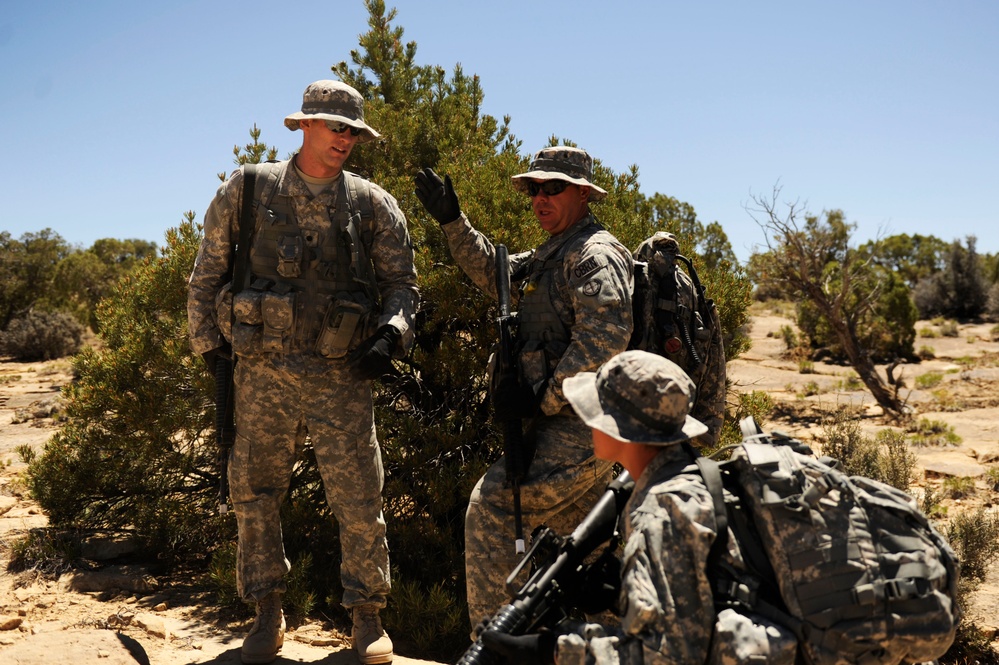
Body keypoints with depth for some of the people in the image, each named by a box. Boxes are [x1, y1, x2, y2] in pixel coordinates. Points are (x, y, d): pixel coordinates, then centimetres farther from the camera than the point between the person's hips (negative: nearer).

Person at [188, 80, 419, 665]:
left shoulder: (373, 204, 4)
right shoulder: (248, 192, 3)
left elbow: (402, 283, 7)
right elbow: (208, 274, 10)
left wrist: (391, 336, -10)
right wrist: (207, 343, 8)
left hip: (342, 377, 0)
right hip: (262, 374, 1)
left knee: (359, 501, 1)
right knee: (255, 496, 9)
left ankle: (367, 615, 19)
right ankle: (268, 614, 27)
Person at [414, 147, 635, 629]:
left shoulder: (596, 254, -12)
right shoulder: (553, 255, 21)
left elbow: (602, 341, -24)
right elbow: (493, 272, 25)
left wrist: (542, 399, -20)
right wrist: (452, 221, 14)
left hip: (578, 425, -11)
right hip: (569, 425, 11)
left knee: (492, 505, -14)